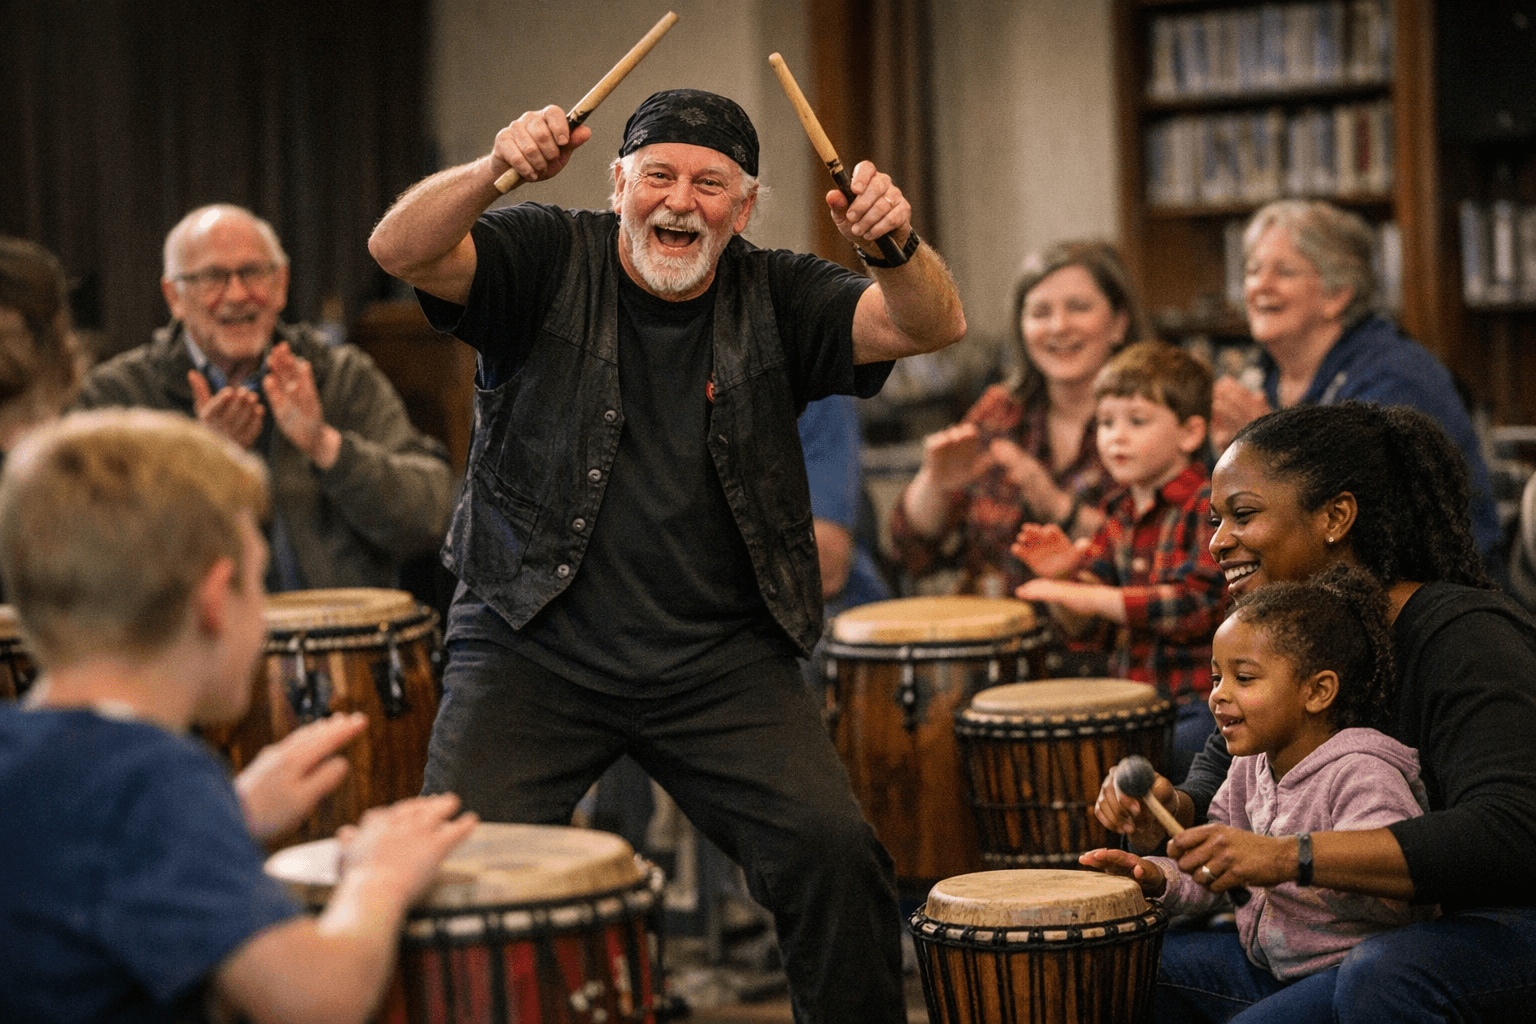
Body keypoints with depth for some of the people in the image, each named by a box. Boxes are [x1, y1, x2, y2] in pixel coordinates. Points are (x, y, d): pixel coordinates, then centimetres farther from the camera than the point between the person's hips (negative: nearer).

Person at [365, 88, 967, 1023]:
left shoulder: (774, 298, 4)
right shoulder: (550, 259, 0)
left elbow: (933, 327, -9)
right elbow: (402, 250, -16)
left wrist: (898, 246, -32)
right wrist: (493, 171, -35)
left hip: (721, 662, 1)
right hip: (534, 646, -1)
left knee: (836, 853, -12)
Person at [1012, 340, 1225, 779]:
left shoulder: (1210, 508, -8)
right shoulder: (1120, 515, 13)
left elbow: (1199, 605, -21)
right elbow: (1092, 629, 15)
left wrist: (1092, 597, -23)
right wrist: (1061, 579, -7)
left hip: (1203, 705, -7)